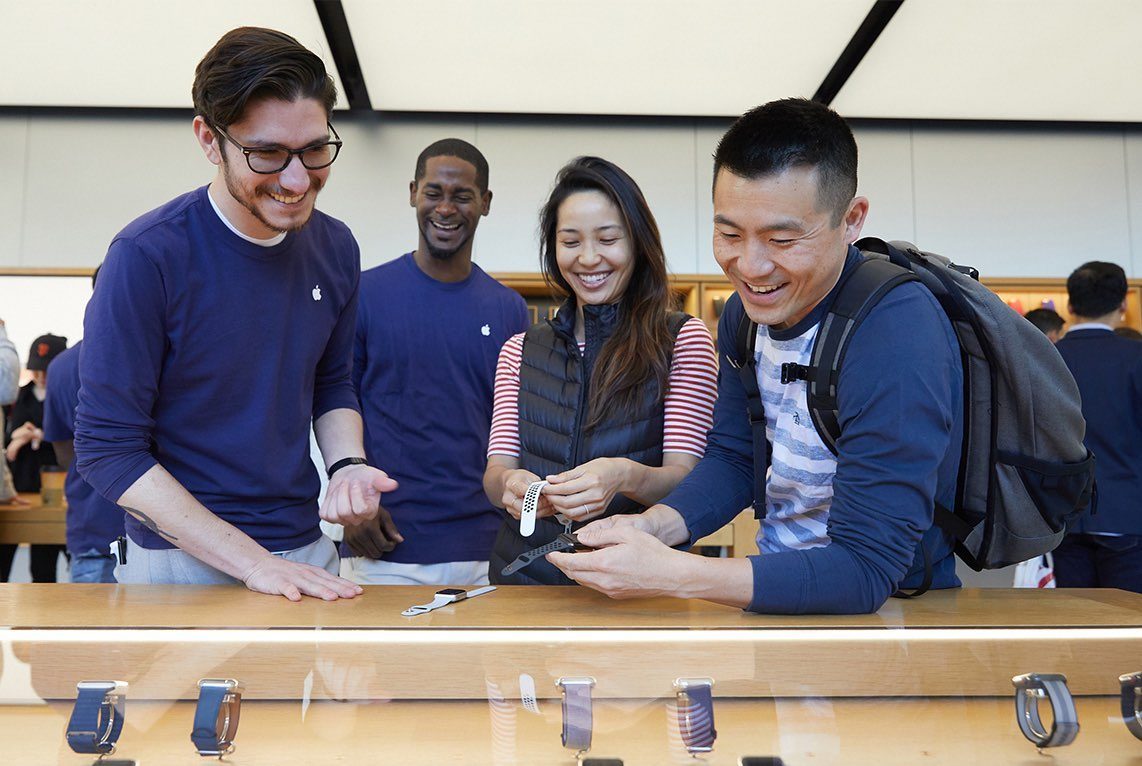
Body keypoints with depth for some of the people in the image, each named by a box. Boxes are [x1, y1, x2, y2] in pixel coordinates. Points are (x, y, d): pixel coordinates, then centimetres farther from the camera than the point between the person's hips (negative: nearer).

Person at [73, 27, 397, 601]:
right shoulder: (146, 257, -18)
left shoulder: (335, 248, -3)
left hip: (308, 551, 5)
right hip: (181, 564, -4)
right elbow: (107, 447, -16)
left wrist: (347, 466, -11)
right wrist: (251, 561, -20)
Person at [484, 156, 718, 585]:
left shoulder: (684, 340, 3)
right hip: (528, 572, 5)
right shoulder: (519, 352, 13)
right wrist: (510, 484, -17)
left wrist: (625, 477, -24)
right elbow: (496, 471, 6)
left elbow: (685, 478, -3)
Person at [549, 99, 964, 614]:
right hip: (780, 578, 6)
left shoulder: (895, 332, -26)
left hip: (887, 606, -6)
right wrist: (652, 527, -12)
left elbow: (866, 570, -27)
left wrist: (667, 575, -32)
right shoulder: (746, 310, -2)